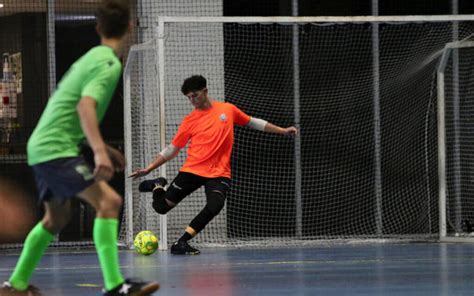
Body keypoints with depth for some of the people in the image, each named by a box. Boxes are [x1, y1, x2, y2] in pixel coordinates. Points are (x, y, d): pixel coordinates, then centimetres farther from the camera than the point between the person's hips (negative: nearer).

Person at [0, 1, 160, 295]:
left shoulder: (90, 57, 18)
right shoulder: (109, 63, -11)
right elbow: (85, 107, -26)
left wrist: (104, 148, 31)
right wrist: (100, 151, -37)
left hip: (42, 147, 10)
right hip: (57, 149, -10)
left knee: (57, 218, 24)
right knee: (109, 201, -19)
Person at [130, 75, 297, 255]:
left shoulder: (227, 110, 4)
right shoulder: (190, 120, 2)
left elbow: (253, 122, 18)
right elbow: (172, 149, 8)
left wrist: (283, 131, 17)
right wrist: (149, 168, 2)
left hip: (219, 173, 0)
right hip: (192, 170, 0)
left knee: (215, 206, -29)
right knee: (161, 206, -3)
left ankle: (181, 243, -20)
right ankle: (158, 186, 33)